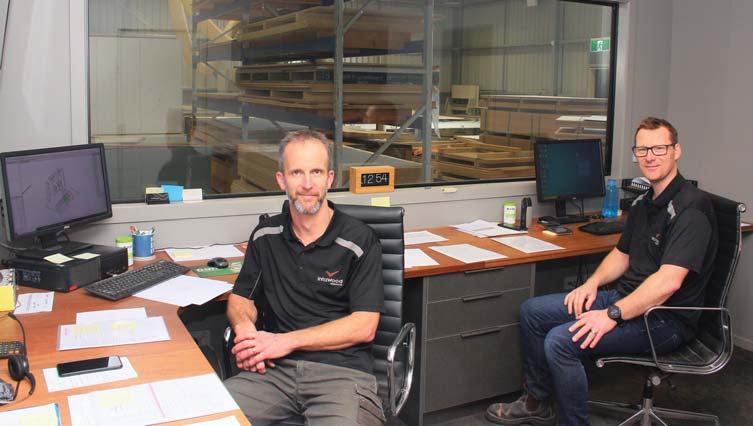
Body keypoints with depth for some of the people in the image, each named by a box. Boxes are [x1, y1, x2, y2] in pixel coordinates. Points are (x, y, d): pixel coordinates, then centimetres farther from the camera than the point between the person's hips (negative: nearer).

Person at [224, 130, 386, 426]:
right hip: (274, 368, 3)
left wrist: (286, 341, -12)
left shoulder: (359, 241, -2)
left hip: (342, 369, -3)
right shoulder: (265, 235, 12)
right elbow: (240, 299, 20)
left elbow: (364, 328, -6)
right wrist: (245, 329, -4)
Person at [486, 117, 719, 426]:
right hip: (626, 297, 10)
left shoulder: (690, 207, -19)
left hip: (665, 318, -10)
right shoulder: (644, 203, 12)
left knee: (561, 340, -27)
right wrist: (593, 283, 1)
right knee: (532, 311, 5)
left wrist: (612, 315, -29)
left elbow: (668, 281, -29)